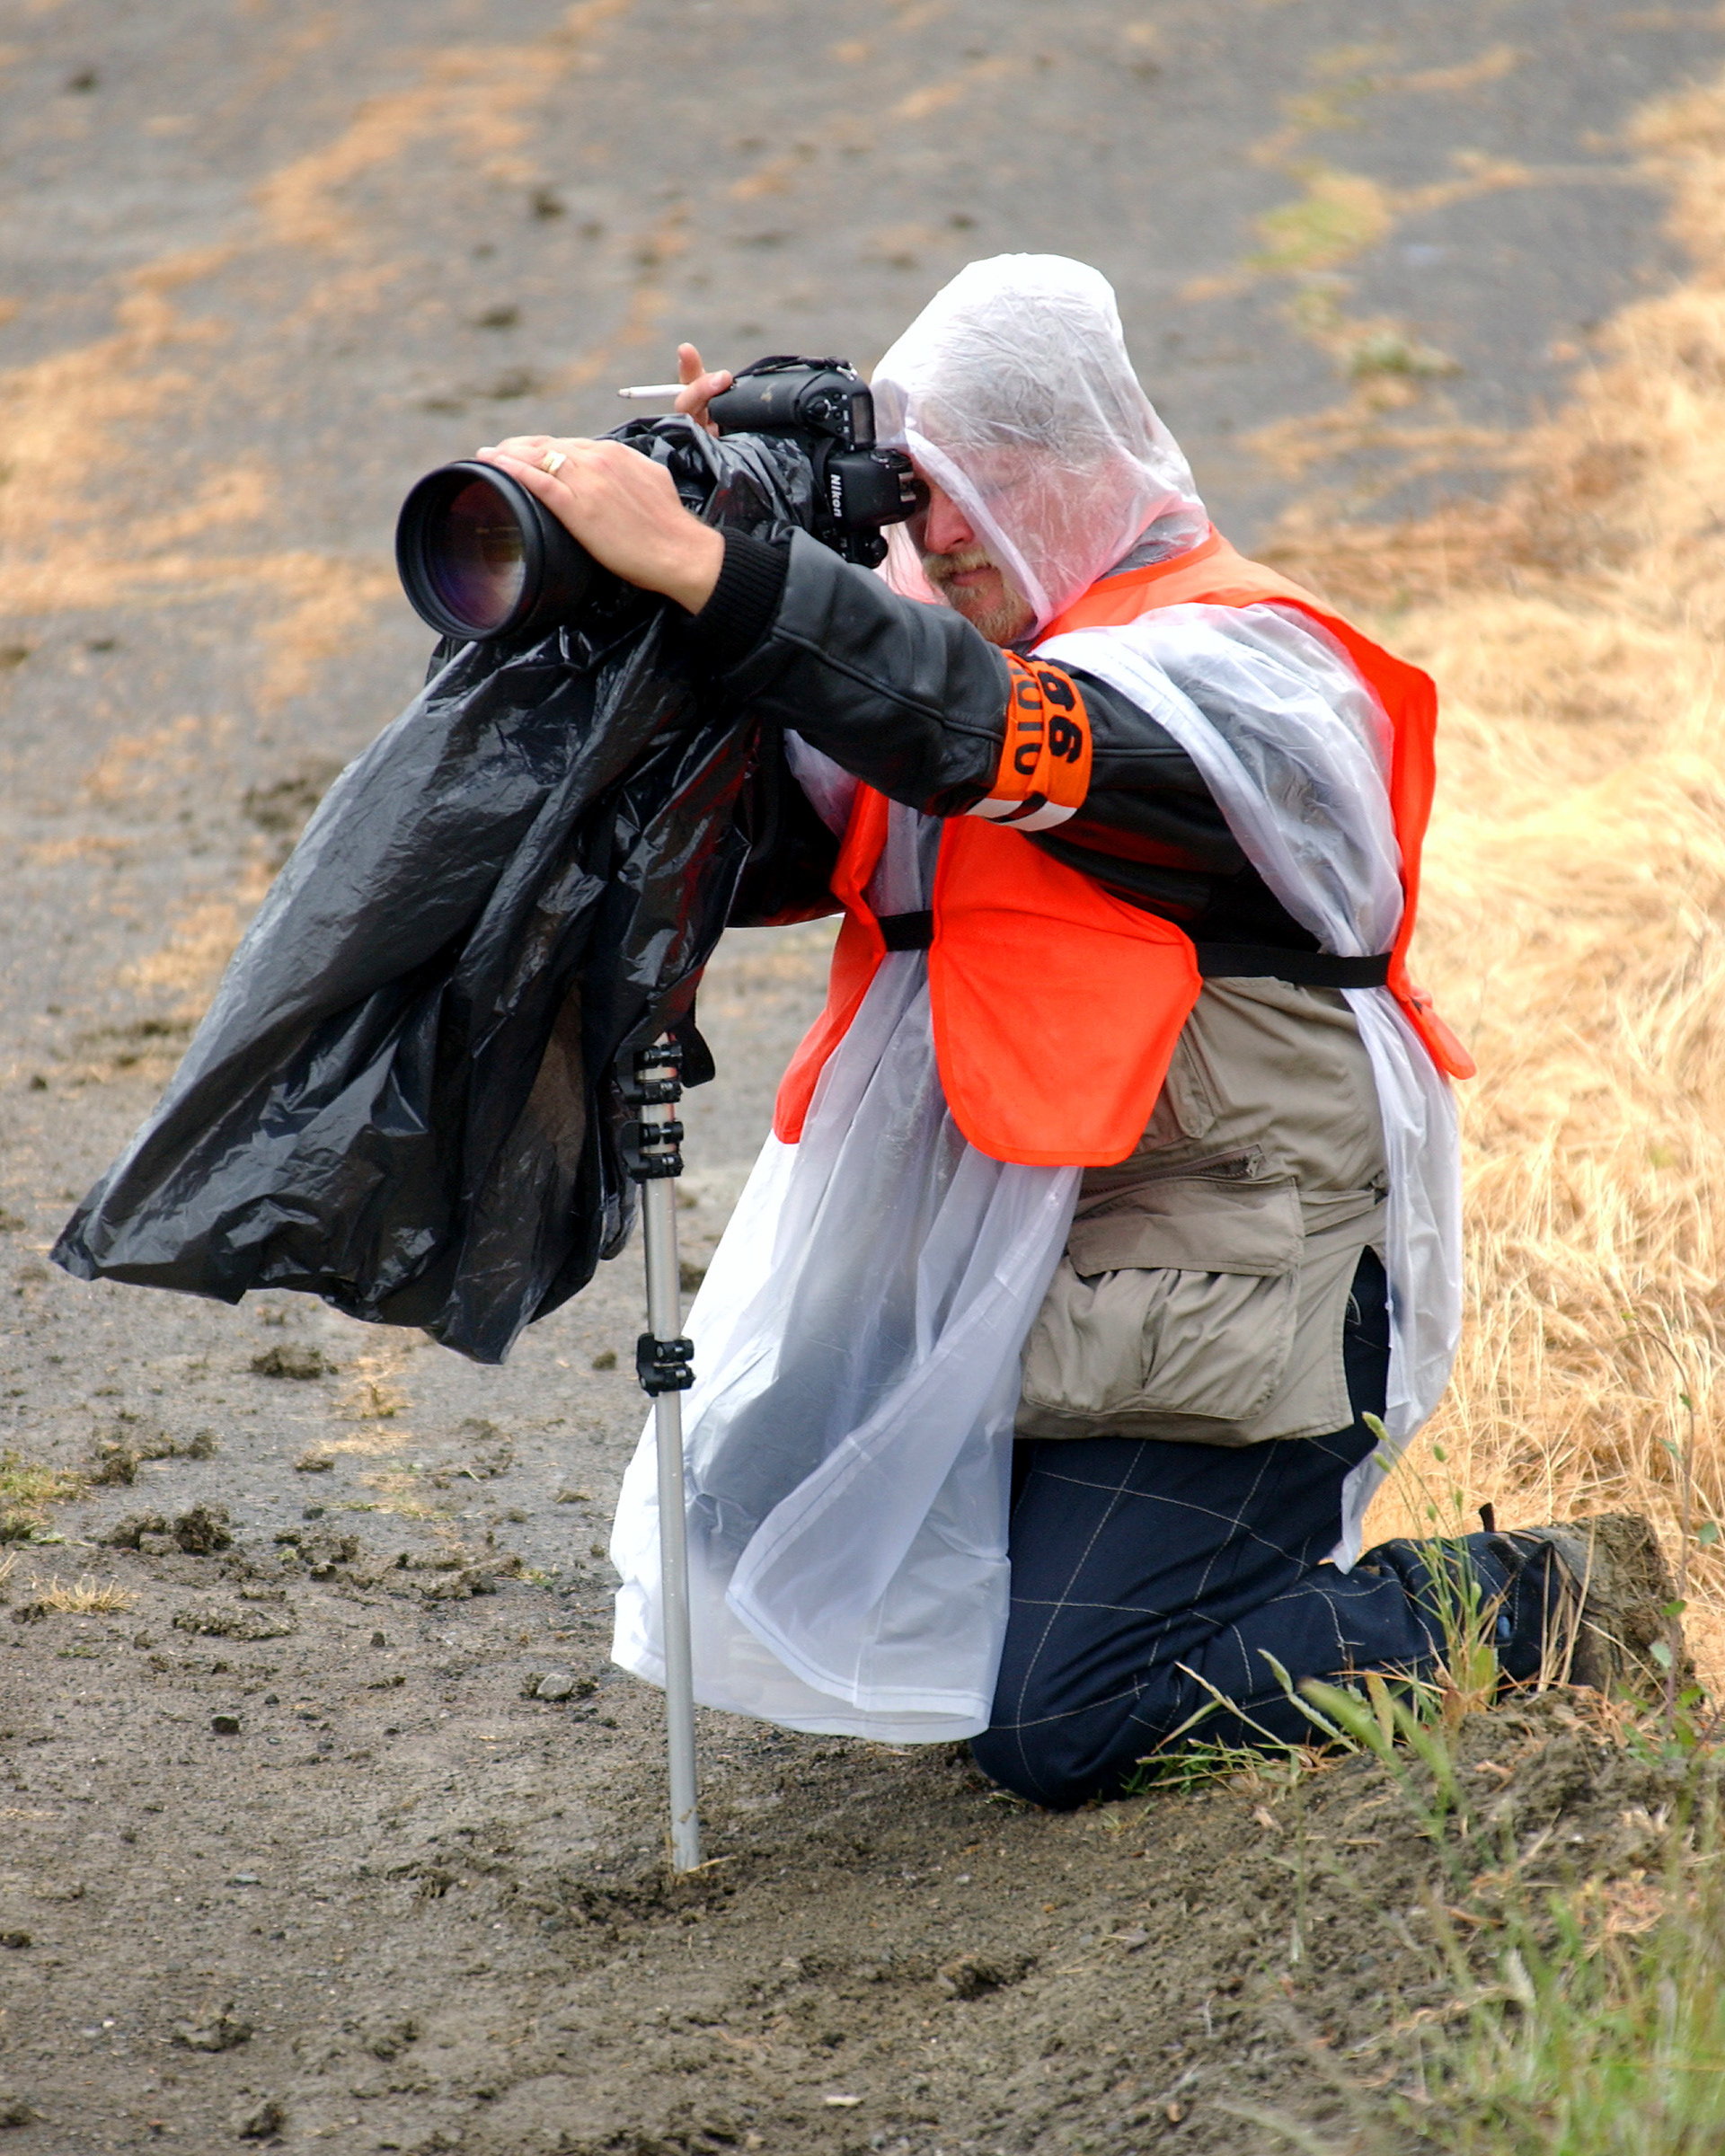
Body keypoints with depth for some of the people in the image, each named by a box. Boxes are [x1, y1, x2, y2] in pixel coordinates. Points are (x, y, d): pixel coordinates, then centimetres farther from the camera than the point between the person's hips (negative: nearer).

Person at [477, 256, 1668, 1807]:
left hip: (1222, 1311, -9)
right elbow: (758, 858, 0)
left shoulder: (1240, 663, -16)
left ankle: (1517, 1619, 6)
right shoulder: (948, 647, 9)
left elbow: (995, 735, -35)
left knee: (1054, 1728, -13)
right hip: (1002, 1283, 9)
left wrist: (701, 567, -41)